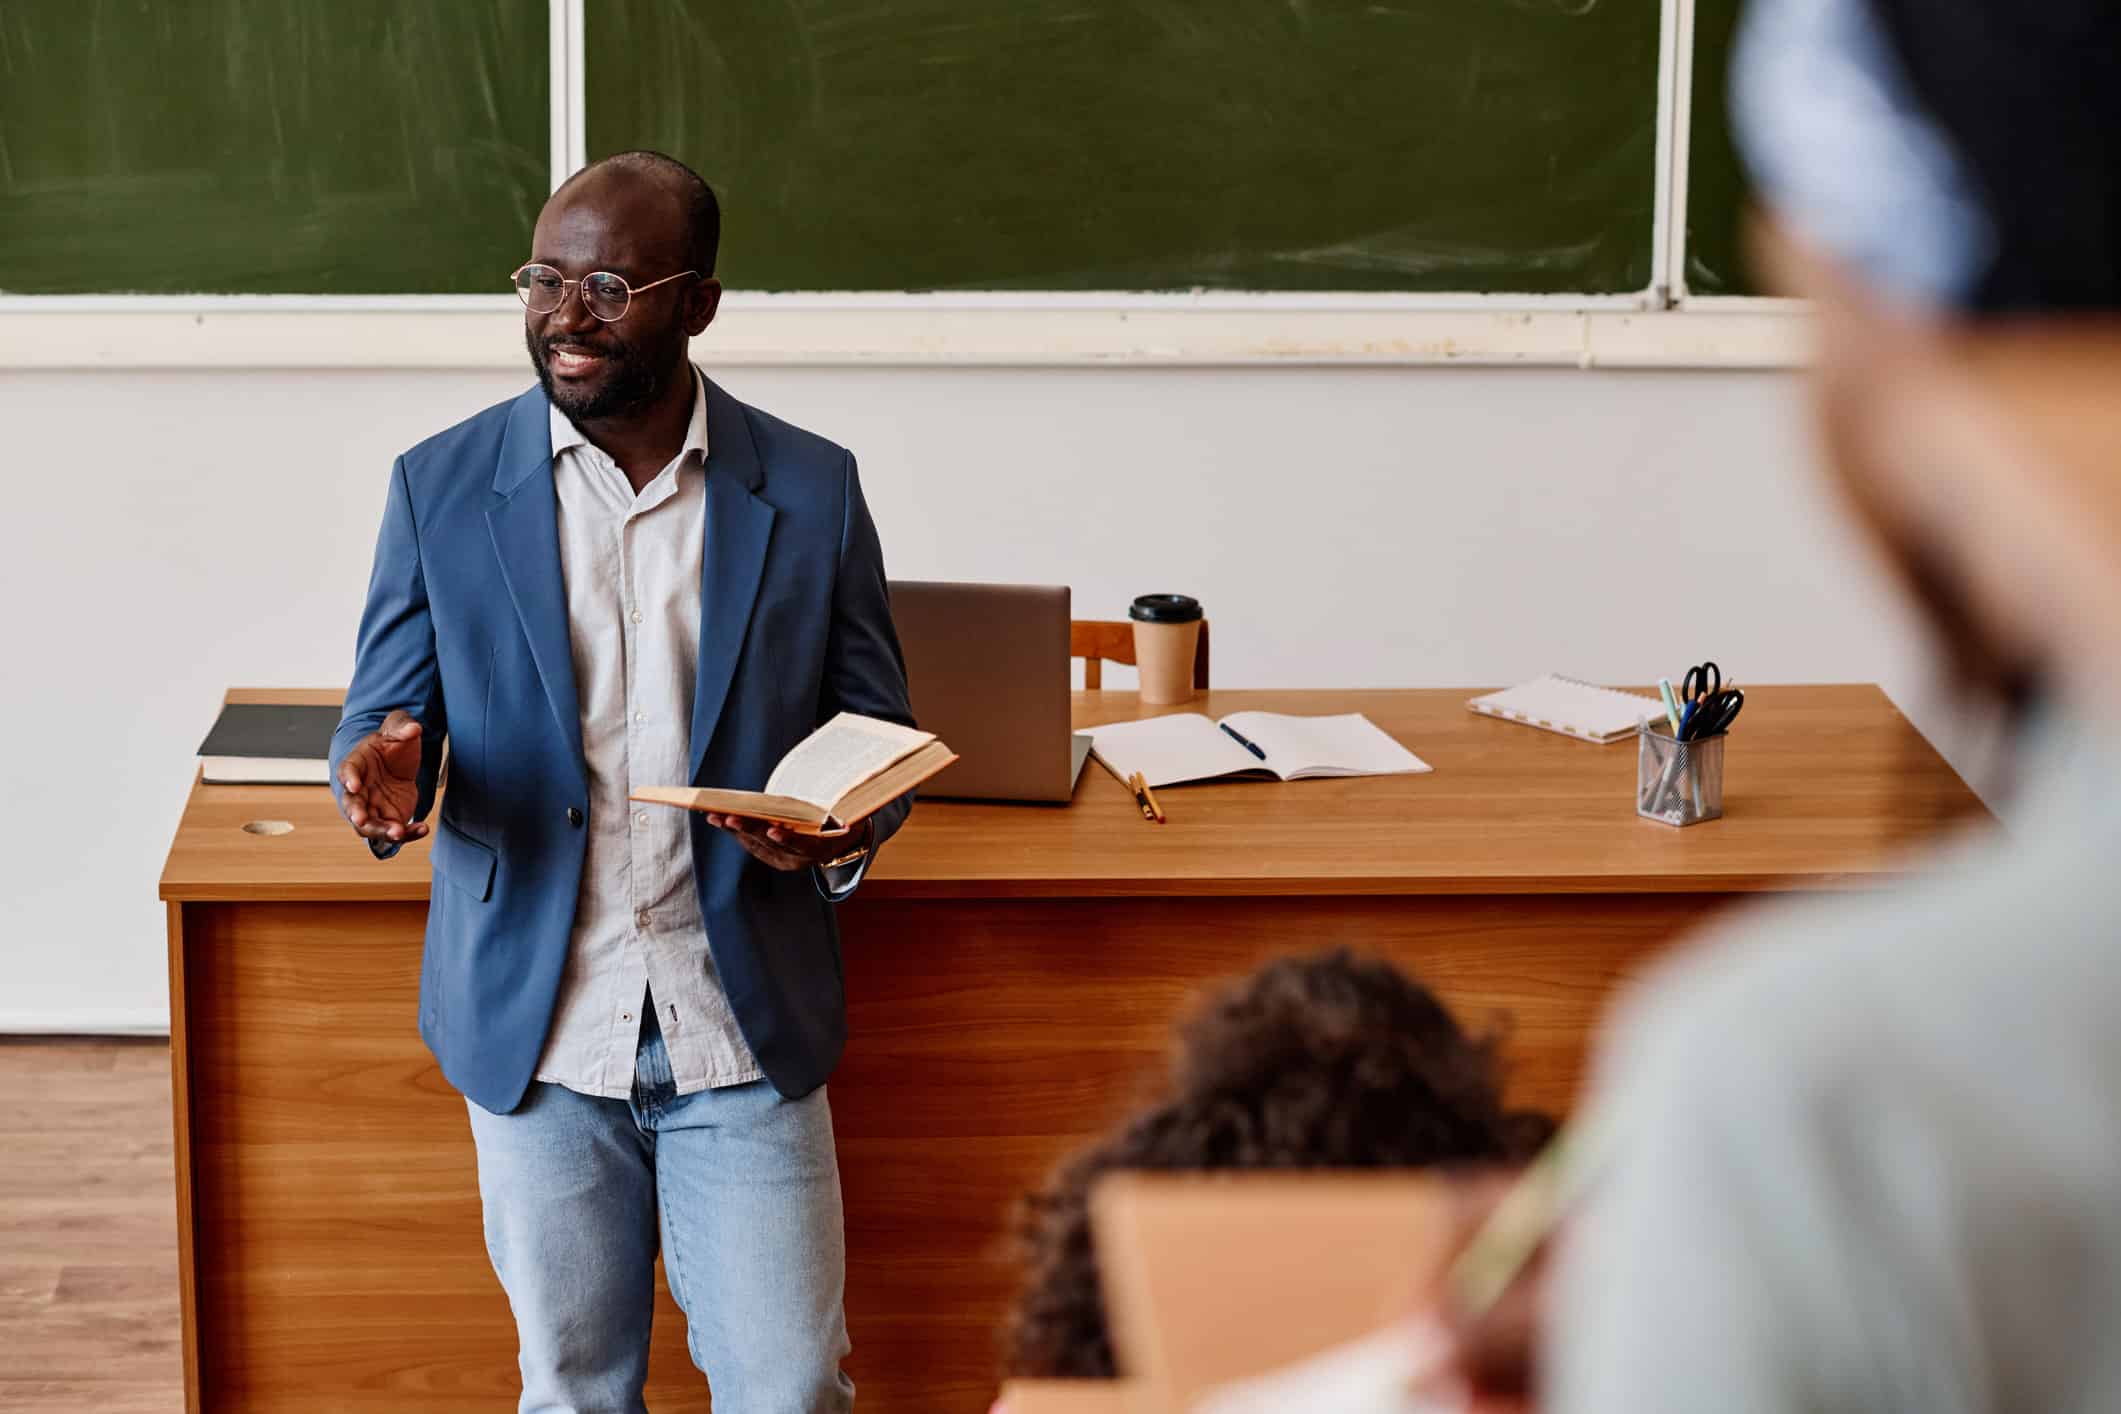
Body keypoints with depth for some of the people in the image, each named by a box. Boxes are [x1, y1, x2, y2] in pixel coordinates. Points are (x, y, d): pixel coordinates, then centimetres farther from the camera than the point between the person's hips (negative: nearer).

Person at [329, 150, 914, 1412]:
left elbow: (881, 736, 6)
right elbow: (384, 709, 5)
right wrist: (384, 773, -20)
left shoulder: (811, 492, -1)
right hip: (540, 1028, 1)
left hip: (745, 1029, 0)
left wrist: (842, 834, -17)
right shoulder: (442, 488, -1)